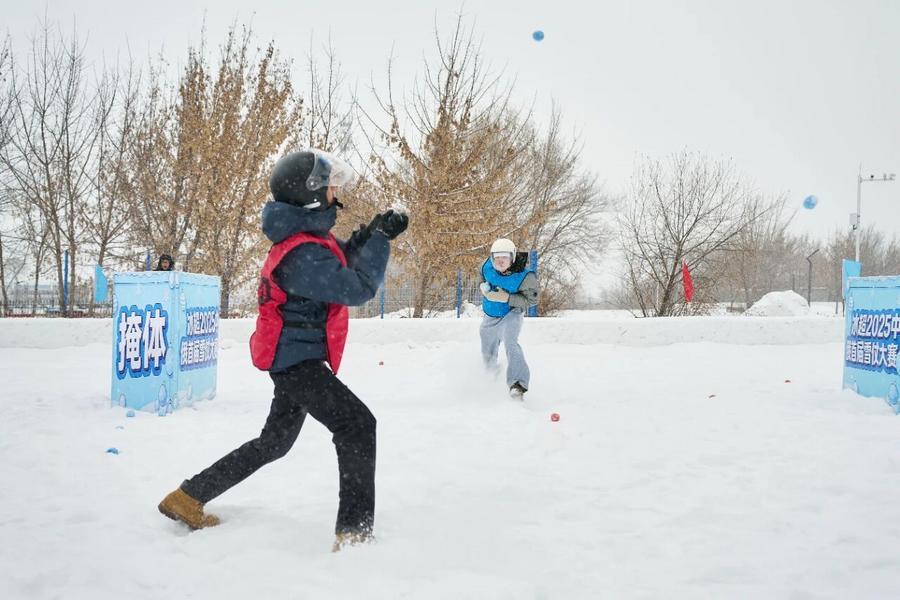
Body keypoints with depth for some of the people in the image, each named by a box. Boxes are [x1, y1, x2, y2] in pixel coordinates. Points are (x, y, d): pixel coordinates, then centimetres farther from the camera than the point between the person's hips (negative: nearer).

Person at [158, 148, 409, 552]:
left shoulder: (305, 235, 7)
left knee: (274, 442, 21)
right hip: (298, 360, -11)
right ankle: (355, 531, -17)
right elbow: (359, 288, -24)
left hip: (292, 356, 11)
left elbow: (338, 264, 21)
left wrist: (369, 234, 4)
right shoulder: (303, 254, -25)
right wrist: (380, 239, -15)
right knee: (357, 425, -15)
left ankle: (189, 498, 30)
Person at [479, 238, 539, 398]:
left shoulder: (525, 276, -28)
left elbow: (531, 300, -23)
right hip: (491, 316, 6)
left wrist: (507, 298, -33)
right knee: (488, 351, 25)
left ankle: (518, 384, -39)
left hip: (512, 314, -6)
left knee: (510, 343, -34)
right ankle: (492, 371, 58)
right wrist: (483, 286, -13)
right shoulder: (488, 266, -15)